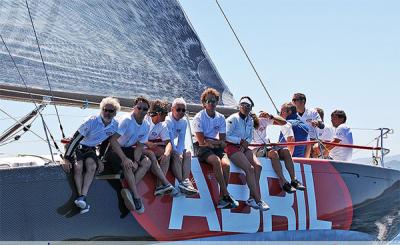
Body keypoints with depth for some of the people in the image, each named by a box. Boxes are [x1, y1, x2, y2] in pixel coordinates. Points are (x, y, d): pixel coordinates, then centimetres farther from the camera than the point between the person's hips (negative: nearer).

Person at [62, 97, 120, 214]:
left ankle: (82, 197, -34)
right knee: (78, 166, -30)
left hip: (91, 149, 3)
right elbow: (75, 139, -22)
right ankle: (82, 198, -30)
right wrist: (66, 159, -26)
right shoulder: (92, 121, -23)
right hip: (78, 147, -3)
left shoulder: (115, 126, -7)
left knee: (92, 166, -28)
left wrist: (101, 159, -4)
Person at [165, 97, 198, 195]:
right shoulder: (168, 121, -19)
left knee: (187, 153, -10)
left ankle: (185, 179, -25)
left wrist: (179, 152, -20)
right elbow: (169, 139, -24)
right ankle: (182, 182, -34)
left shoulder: (183, 122, 2)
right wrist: (176, 153, -26)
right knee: (176, 157, -28)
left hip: (174, 147, 8)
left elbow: (181, 140, -4)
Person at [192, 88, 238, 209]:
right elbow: (202, 141, -11)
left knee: (226, 164, -25)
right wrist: (217, 142, -3)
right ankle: (226, 195, -29)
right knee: (216, 161, -33)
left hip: (216, 148, 4)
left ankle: (222, 199, -22)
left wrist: (210, 141, -12)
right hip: (202, 148, -4)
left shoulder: (220, 118, 8)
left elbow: (223, 142, 6)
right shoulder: (199, 117, -6)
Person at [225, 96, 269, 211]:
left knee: (257, 166, -16)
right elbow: (227, 136, -14)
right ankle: (258, 200, -20)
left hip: (243, 147, 7)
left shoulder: (250, 121, 13)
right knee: (249, 168, -23)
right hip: (232, 147, -7)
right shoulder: (233, 119, -9)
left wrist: (246, 142, -4)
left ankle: (252, 198, -14)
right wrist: (241, 141, -11)